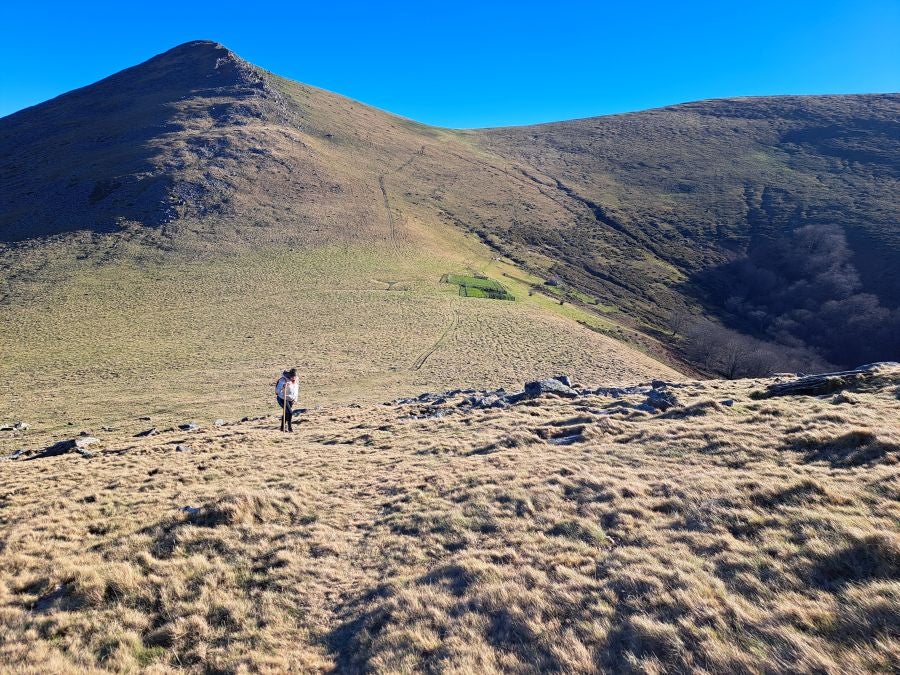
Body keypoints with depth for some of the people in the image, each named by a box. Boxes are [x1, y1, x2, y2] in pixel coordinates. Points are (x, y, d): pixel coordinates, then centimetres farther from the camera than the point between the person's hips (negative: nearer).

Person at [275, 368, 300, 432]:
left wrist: (295, 399, 2)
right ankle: (289, 426, 5)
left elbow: (297, 389, 9)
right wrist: (283, 387, -56)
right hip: (282, 399, -6)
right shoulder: (284, 380, -29)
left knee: (286, 413, 16)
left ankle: (282, 427, 35)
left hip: (291, 400, 6)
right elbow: (277, 390, -37)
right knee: (290, 412, -18)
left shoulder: (297, 380, -8)